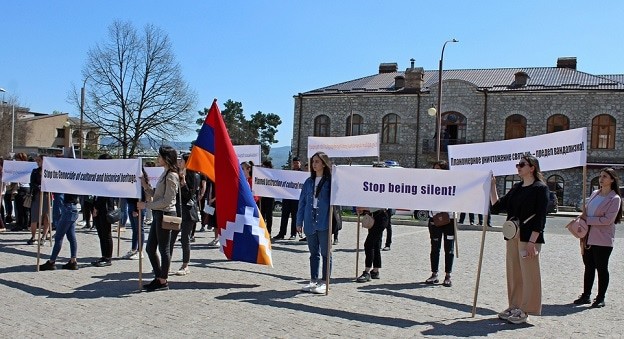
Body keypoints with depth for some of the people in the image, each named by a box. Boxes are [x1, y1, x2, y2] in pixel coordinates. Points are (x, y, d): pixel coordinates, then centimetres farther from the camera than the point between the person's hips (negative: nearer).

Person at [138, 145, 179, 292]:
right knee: (150, 248, 13)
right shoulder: (165, 174, 16)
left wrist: (146, 205, -17)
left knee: (163, 249, -1)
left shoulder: (171, 176, -14)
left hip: (165, 214, -10)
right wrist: (145, 185, 2)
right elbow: (155, 194, 16)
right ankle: (159, 278, 22)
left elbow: (167, 200, -20)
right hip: (158, 214, 10)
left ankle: (163, 281, 9)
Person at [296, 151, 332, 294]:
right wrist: (299, 222, 10)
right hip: (310, 222, 5)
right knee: (313, 253, 13)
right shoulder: (309, 182, 11)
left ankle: (324, 282, 11)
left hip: (324, 222, -5)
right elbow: (302, 202, 13)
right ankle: (313, 281, 21)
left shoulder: (330, 181, -4)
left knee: (325, 253, 4)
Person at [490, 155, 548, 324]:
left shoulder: (540, 188, -6)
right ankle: (514, 306, 21)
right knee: (513, 272, 11)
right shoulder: (516, 188, 15)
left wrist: (532, 241, -18)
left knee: (528, 274, -1)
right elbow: (497, 206, 14)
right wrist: (492, 187, 5)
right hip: (513, 236, 7)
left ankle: (524, 311, 5)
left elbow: (540, 217, -12)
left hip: (529, 237, -7)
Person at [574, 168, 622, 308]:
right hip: (589, 238, 6)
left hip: (603, 240, -6)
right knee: (588, 267, 12)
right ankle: (586, 295, 21)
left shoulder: (615, 198, -8)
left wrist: (588, 219, -13)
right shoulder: (594, 194, 12)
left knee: (601, 268, 4)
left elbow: (608, 219, -17)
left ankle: (600, 298, 14)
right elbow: (586, 211, 17)